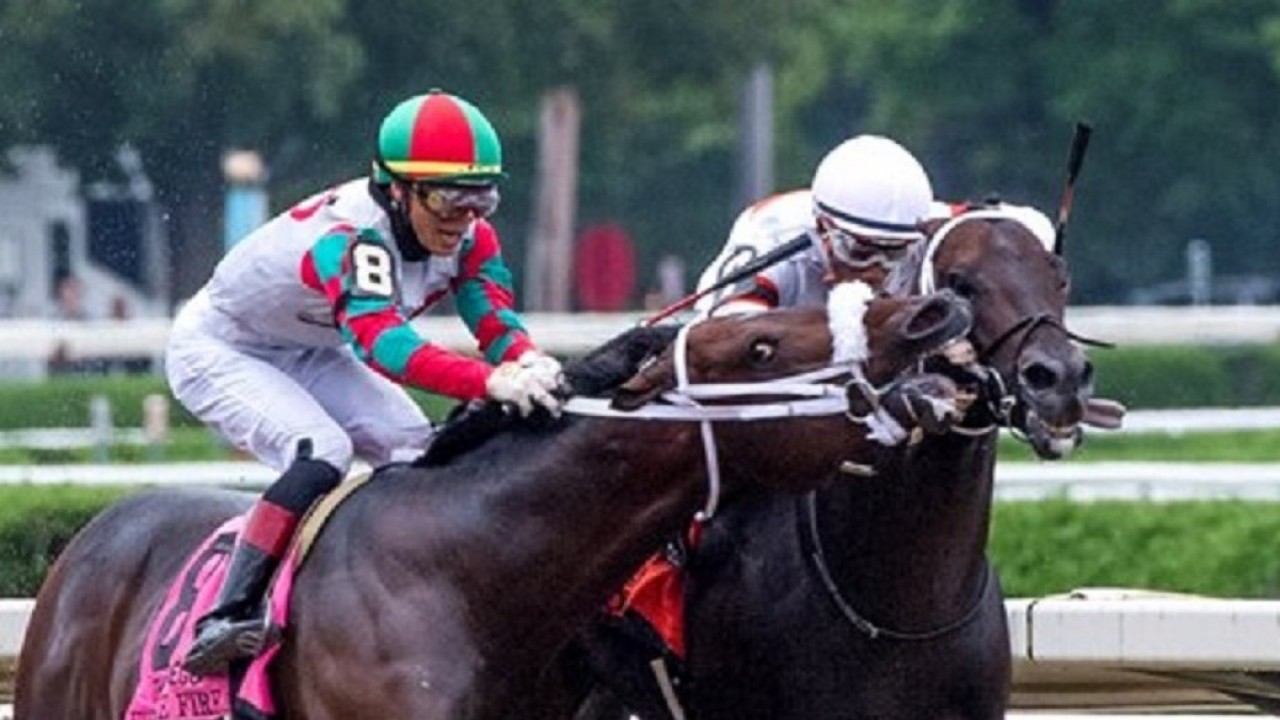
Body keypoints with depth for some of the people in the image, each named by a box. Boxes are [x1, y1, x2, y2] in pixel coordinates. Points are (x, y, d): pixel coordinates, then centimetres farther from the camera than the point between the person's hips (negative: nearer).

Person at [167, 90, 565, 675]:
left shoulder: (468, 235, -15)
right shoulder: (351, 238, -40)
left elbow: (495, 319, -25)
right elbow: (382, 341, -55)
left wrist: (529, 363, -50)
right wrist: (491, 382, -69)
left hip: (313, 354, 8)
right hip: (220, 351, -8)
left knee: (423, 455, -9)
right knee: (322, 451, -30)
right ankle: (225, 618, -32)